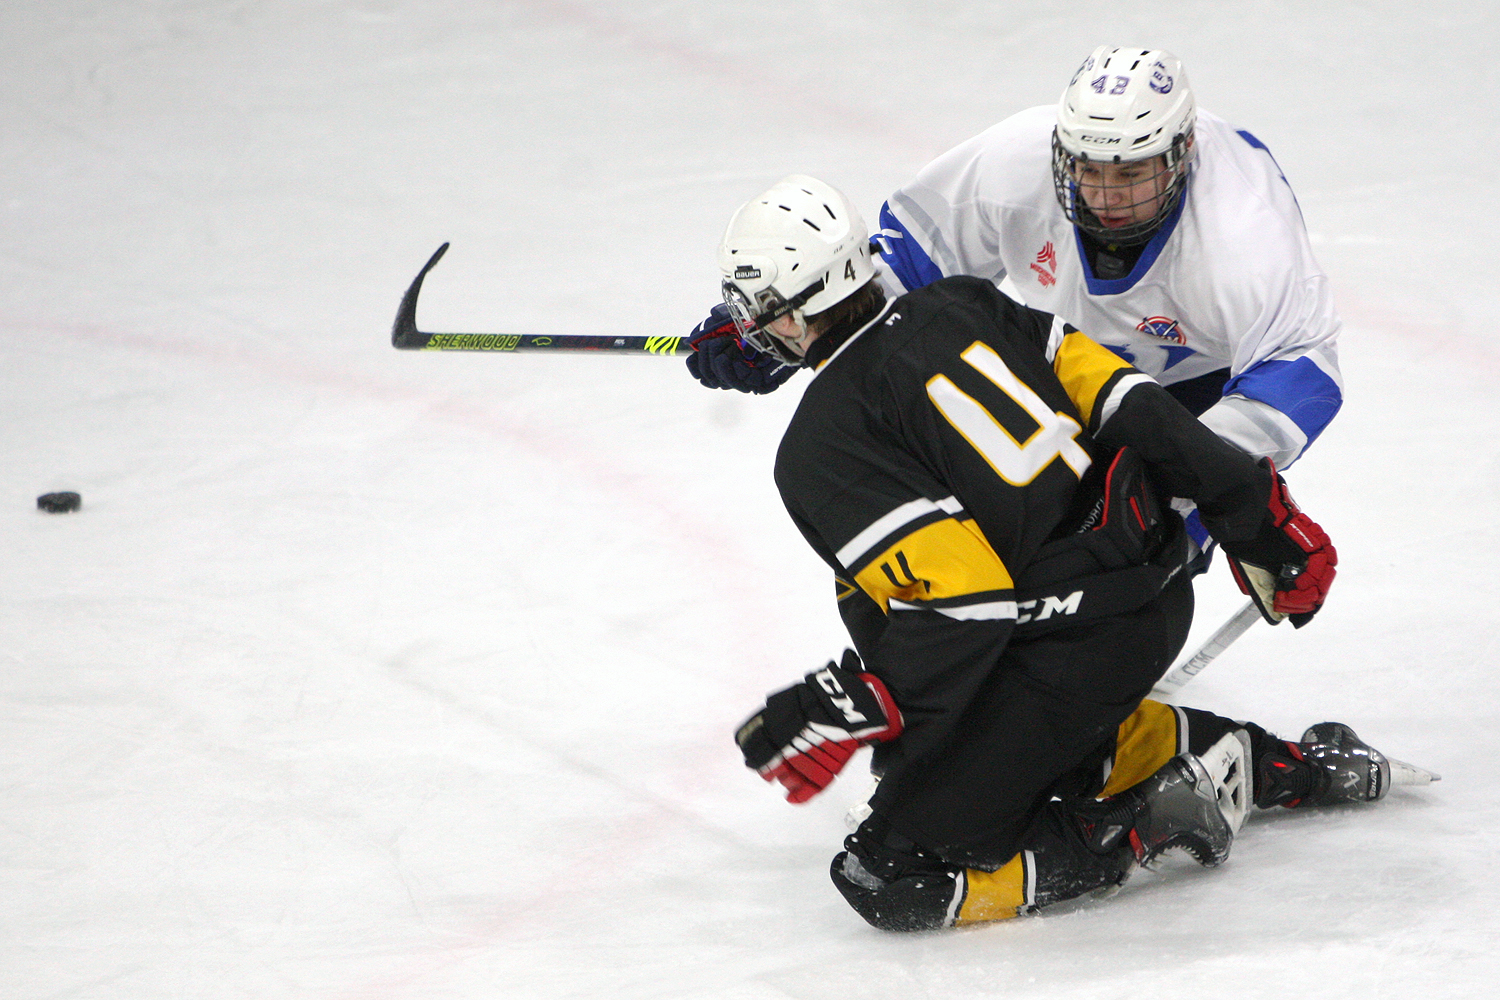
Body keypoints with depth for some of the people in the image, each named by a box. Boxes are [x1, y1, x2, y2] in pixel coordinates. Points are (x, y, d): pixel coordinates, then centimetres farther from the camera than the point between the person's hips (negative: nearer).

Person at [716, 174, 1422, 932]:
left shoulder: (819, 451, -11)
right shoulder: (957, 306, 11)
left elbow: (960, 596, -21)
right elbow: (1129, 407, 9)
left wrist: (847, 714, -14)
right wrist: (1264, 520, 14)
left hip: (1070, 650, -9)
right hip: (1163, 599, 9)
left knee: (894, 881, -3)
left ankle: (1142, 835, -7)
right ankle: (1280, 767, 27)